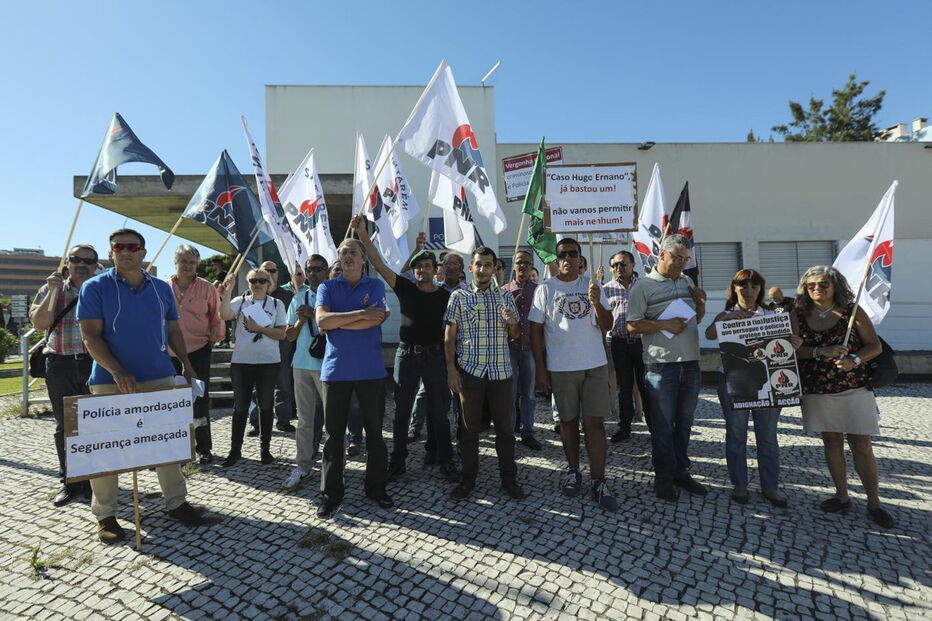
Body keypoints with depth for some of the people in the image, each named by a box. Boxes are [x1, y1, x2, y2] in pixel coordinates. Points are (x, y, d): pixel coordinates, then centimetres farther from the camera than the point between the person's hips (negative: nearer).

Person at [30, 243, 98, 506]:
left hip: (94, 364, -2)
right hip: (59, 366, 2)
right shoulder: (51, 289, 8)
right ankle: (69, 481, 22)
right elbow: (39, 323, -5)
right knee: (64, 426, 10)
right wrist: (53, 292, -13)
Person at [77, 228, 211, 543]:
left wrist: (186, 364, 4)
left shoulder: (162, 288, 9)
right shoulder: (95, 287, -3)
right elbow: (90, 336, -9)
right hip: (111, 381, -3)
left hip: (160, 378, 4)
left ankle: (177, 503, 19)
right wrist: (118, 372, -21)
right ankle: (104, 515, 21)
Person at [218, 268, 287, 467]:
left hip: (269, 362, 0)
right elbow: (225, 315, -15)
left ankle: (265, 449, 20)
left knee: (266, 406, 8)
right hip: (241, 361, 0)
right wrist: (226, 295, -25)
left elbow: (281, 334, -3)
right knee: (240, 407, 7)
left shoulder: (277, 304, 5)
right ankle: (235, 450, 19)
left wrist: (259, 329, -13)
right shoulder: (240, 301, 5)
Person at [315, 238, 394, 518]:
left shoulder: (375, 285, 5)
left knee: (374, 431, 9)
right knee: (333, 433, 7)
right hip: (336, 369, 1)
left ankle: (376, 487, 24)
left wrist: (335, 322, -9)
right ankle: (331, 493, 19)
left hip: (371, 369, 0)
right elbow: (322, 319, -10)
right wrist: (361, 314, -15)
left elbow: (375, 320, -11)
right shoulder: (327, 287, 8)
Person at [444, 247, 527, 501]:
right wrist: (451, 368, -6)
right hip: (469, 371, -1)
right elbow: (449, 336, 1)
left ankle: (509, 479, 23)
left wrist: (512, 323, -11)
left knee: (505, 427, 8)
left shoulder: (505, 296, 7)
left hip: (501, 371, 2)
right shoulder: (458, 296, 1)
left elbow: (514, 335, 11)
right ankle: (468, 478, 23)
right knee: (469, 427, 8)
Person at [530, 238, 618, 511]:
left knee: (595, 421, 0)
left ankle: (598, 481, 8)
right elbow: (536, 331, -1)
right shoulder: (545, 289, -1)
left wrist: (596, 303, -16)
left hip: (595, 365, 1)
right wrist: (540, 369, -4)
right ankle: (573, 471, 27)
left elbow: (607, 325, 4)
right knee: (569, 420, 11)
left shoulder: (592, 286, 6)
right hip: (561, 367, -1)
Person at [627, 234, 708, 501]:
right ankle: (663, 477, 18)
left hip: (690, 363, 6)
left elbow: (696, 320, 22)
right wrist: (664, 325, -20)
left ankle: (681, 472, 29)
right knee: (663, 425, 4)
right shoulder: (643, 286, -6)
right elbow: (633, 325, -11)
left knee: (684, 423, 15)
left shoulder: (687, 282, 13)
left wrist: (701, 303, 3)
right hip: (661, 366, -6)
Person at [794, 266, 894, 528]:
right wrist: (821, 352, -20)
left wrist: (855, 360, -20)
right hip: (816, 390, 2)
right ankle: (842, 496, 26)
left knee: (861, 445, 2)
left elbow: (875, 345, -2)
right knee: (831, 442, 12)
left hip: (853, 388, -2)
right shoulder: (799, 315, 0)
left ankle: (874, 503, 16)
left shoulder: (852, 310, -3)